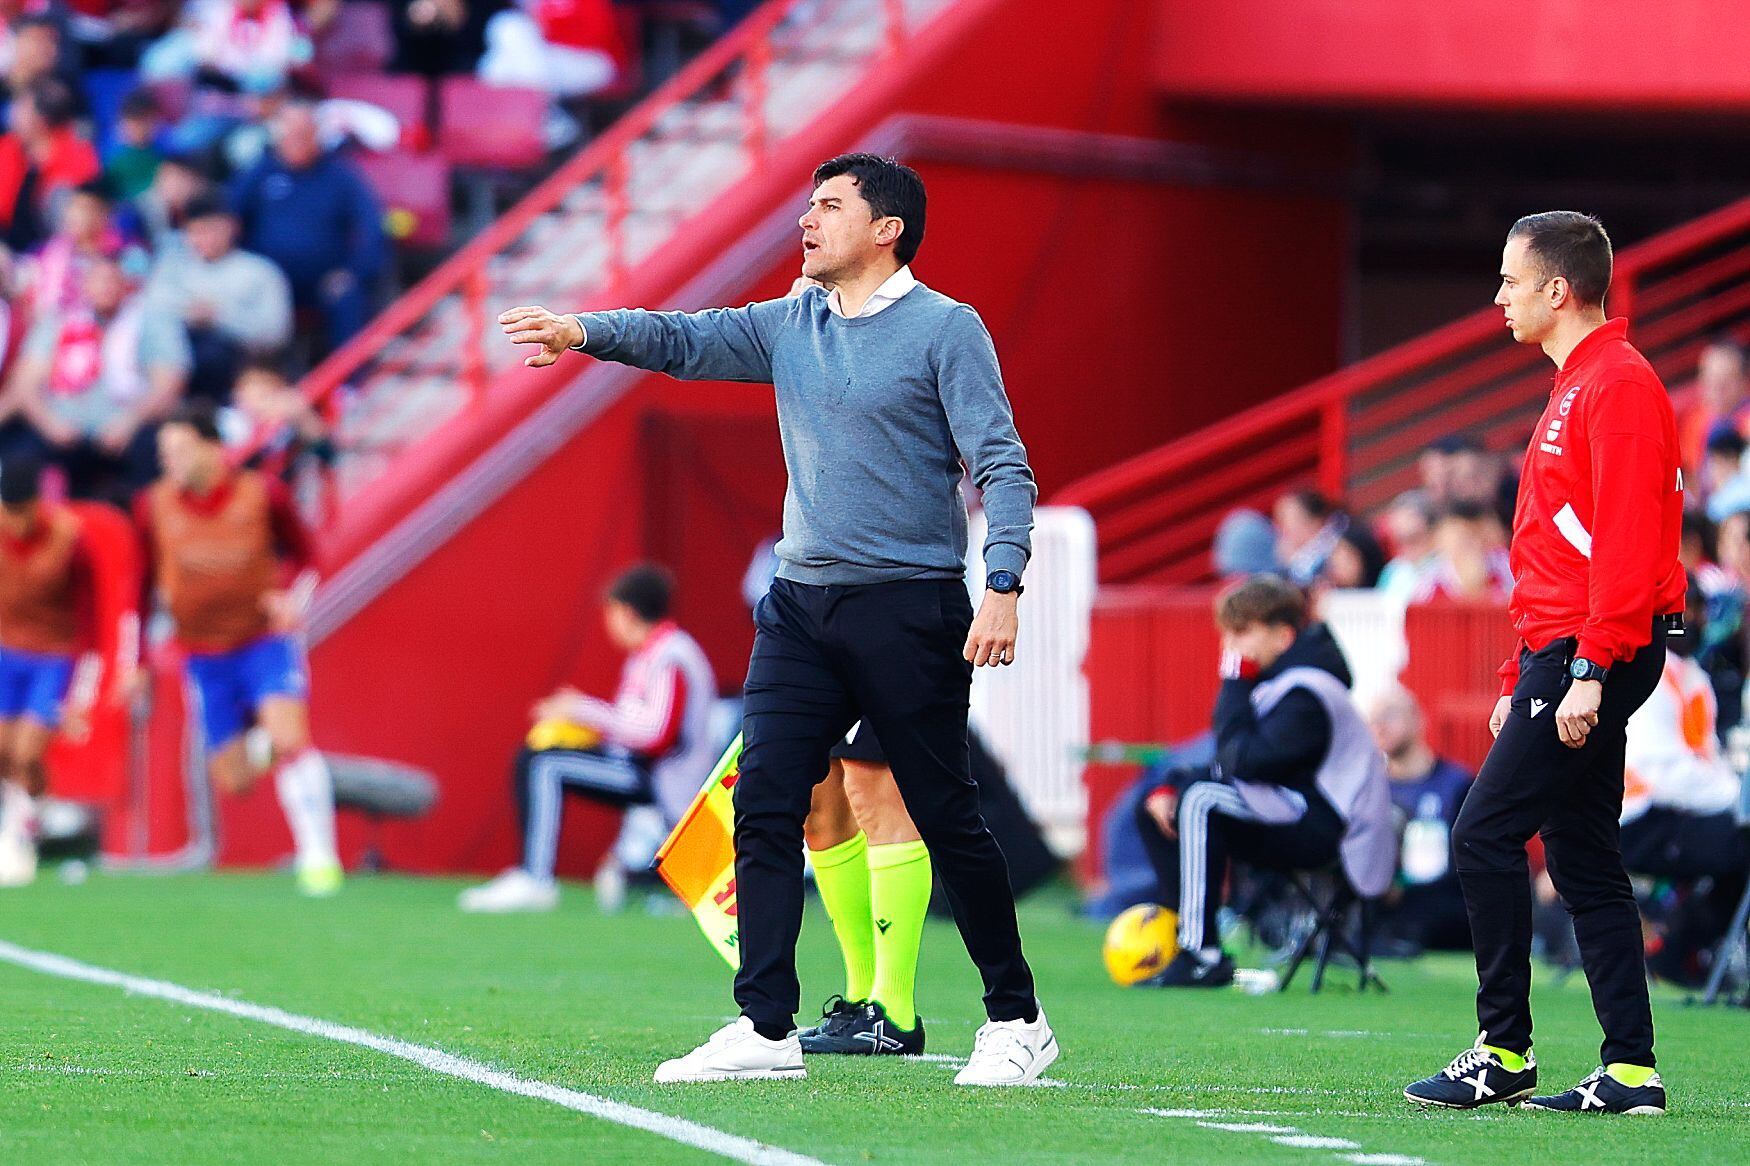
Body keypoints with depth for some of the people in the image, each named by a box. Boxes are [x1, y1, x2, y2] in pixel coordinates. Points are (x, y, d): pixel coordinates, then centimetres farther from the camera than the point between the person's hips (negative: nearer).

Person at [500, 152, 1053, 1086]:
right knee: (764, 806, -3)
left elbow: (1002, 466, -9)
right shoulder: (790, 325, 12)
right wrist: (587, 333, -18)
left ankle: (1016, 1019, 11)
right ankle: (764, 1029, -2)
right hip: (799, 605, 6)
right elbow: (686, 339, 2)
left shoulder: (946, 329, -5)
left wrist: (1002, 587, -21)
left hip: (907, 610, -6)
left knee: (946, 818, -1)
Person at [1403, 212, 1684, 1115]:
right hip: (1559, 656, 10)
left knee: (1485, 834, -11)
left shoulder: (1617, 386, -12)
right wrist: (1518, 681, 23)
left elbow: (1626, 543, -20)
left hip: (1590, 654, -10)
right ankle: (1631, 1071, 7)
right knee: (1583, 861, 8)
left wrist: (1589, 673, -24)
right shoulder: (1576, 389, 20)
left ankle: (1504, 1054, -7)